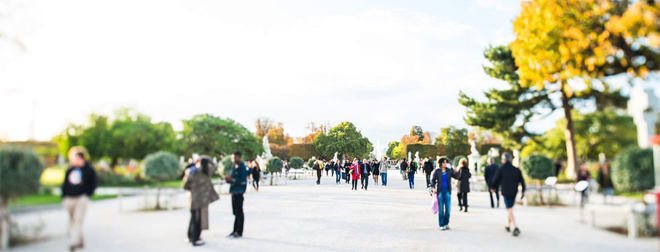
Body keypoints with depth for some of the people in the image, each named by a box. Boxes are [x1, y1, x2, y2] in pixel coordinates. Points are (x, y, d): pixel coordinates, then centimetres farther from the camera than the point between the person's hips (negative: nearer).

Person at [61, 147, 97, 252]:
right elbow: (65, 184, 17)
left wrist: (87, 195, -7)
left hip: (81, 198, -6)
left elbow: (94, 183, 0)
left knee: (78, 220, -14)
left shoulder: (89, 170, -1)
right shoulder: (69, 171, 13)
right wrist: (64, 197, 10)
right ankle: (80, 241, 21)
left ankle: (74, 242, -19)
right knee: (72, 220, 10)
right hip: (69, 199, 6)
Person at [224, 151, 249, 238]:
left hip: (239, 192, -8)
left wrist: (232, 179, -21)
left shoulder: (242, 168, -12)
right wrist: (228, 179, -1)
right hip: (233, 192, 8)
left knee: (239, 212, -2)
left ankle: (239, 232, 4)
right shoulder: (234, 167, 13)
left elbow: (243, 181, -19)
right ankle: (235, 231, 22)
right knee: (236, 212, 14)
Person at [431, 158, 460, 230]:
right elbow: (432, 180, 2)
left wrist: (456, 172, -20)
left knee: (448, 208, 1)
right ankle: (441, 225, 9)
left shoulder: (449, 170, 3)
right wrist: (433, 188, -10)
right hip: (440, 191, -2)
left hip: (447, 191, 2)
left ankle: (446, 223, 16)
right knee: (441, 209, 0)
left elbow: (456, 176, 0)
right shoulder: (437, 171, -3)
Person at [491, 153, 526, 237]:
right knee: (510, 208, 20)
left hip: (506, 192, -5)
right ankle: (508, 225, 31)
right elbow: (521, 181, 5)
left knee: (510, 210, -8)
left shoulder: (500, 169, -5)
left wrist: (493, 188, 15)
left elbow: (495, 179, -2)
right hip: (514, 192, 5)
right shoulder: (516, 169, 8)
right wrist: (523, 191, 9)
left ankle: (515, 228, -22)